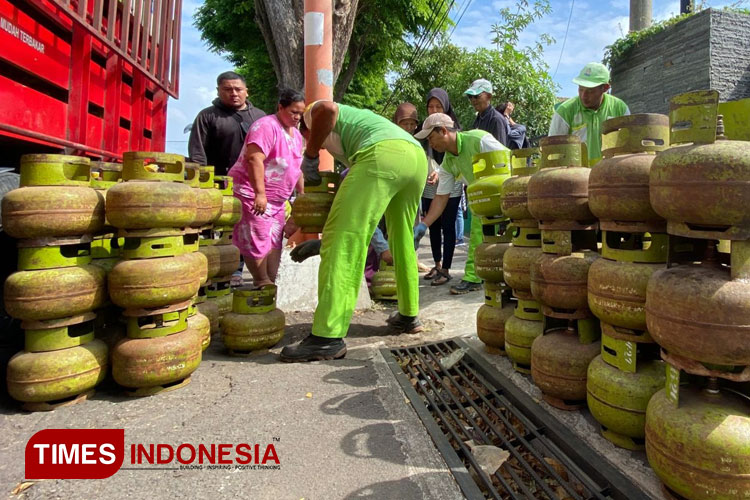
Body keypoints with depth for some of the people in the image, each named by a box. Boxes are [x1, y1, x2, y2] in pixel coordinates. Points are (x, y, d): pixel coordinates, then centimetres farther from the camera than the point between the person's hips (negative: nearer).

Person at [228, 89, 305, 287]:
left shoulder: (296, 135, 14)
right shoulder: (266, 126, -14)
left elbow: (296, 166, 22)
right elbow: (254, 159, -25)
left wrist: (302, 193, 18)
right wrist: (260, 193, -30)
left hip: (277, 199, 9)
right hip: (252, 193, -9)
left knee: (275, 242, 8)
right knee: (258, 241, -11)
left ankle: (271, 283, 14)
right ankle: (263, 285, -2)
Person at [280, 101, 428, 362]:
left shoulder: (313, 113, 25)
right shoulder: (345, 141, 42)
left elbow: (327, 108, -4)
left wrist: (309, 156, 7)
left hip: (383, 154, -9)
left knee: (344, 243, -11)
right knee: (402, 241, 21)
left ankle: (328, 337, -15)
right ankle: (408, 315, 31)